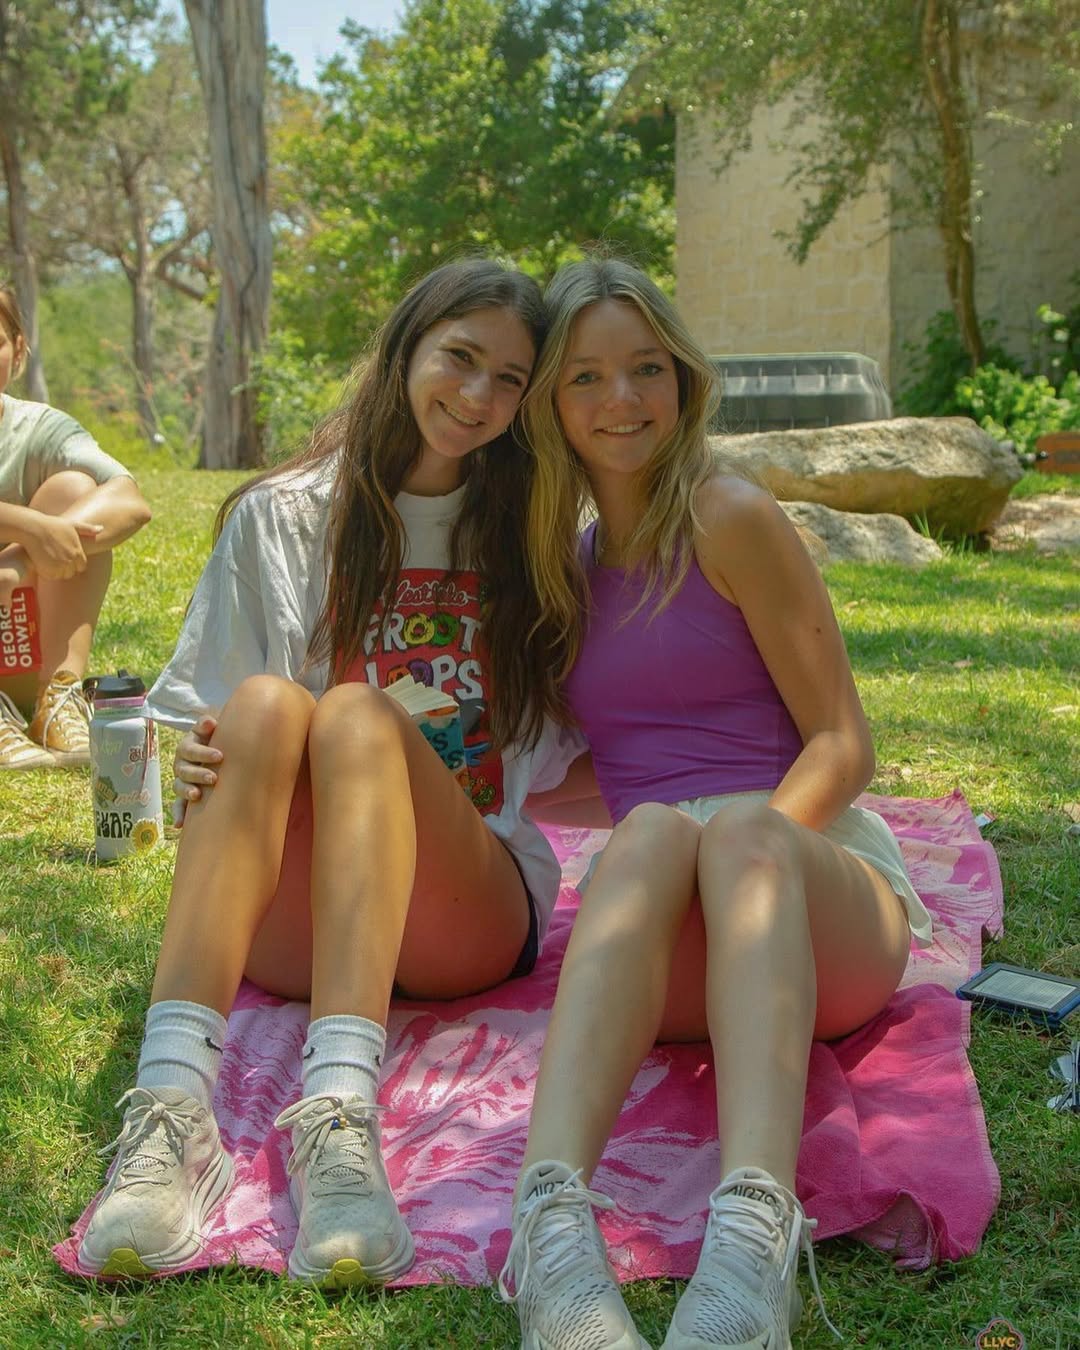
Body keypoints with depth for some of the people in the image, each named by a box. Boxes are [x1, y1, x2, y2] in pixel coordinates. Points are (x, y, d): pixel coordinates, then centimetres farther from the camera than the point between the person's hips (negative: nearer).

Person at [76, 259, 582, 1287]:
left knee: (356, 714, -30)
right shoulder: (285, 517, 9)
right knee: (267, 701, -29)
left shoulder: (533, 538, 11)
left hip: (472, 914, 0)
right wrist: (196, 765, -15)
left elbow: (557, 763, 17)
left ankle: (339, 1116, -49)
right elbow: (202, 720, 6)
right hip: (281, 923, 0)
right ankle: (171, 1104, -46)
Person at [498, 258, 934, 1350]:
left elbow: (841, 744, -1)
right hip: (671, 952, 3)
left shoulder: (728, 516, 2)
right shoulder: (569, 557, 19)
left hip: (826, 898, -2)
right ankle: (551, 1218, -56)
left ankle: (756, 1229, -59)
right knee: (655, 831, -33)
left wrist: (751, 840, -19)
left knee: (739, 826, -37)